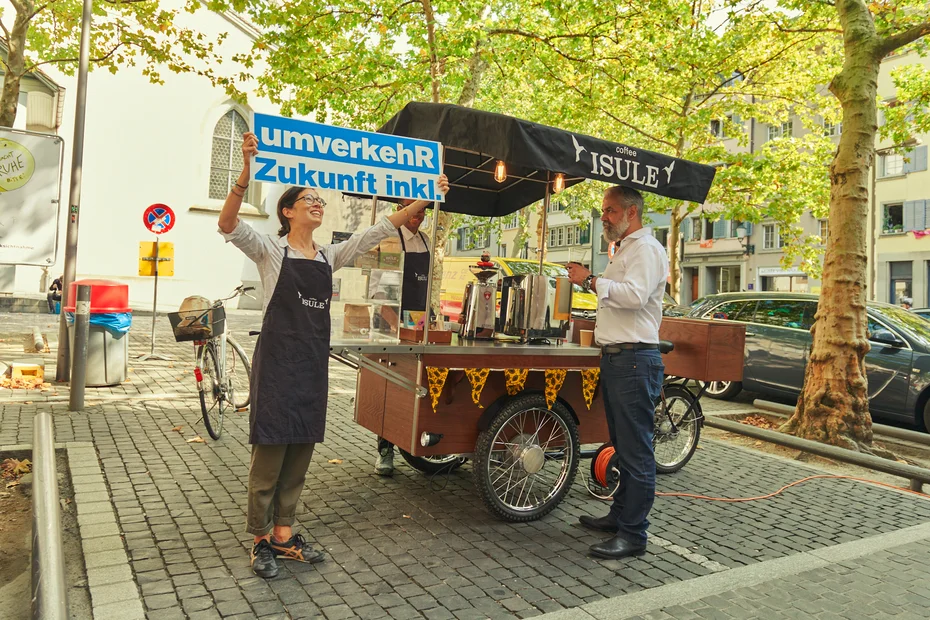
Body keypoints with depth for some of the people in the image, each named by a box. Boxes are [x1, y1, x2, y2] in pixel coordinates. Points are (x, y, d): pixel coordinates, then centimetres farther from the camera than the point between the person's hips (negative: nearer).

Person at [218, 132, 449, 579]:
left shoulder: (330, 256, 12)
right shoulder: (271, 251, -2)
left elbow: (381, 228, 8)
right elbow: (228, 225, -19)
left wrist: (426, 196, 3)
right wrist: (247, 171, -33)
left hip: (313, 362, 5)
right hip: (277, 359, -5)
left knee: (300, 451, 11)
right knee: (270, 450, 1)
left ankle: (283, 534, 25)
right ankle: (260, 540, 16)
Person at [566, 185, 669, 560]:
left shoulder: (646, 248, -9)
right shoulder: (626, 250, 23)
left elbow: (635, 294, -25)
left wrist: (592, 281, -20)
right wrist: (590, 281, 18)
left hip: (634, 360, -11)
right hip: (615, 358, 11)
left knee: (636, 450, -6)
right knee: (622, 445, 17)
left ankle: (633, 534, 1)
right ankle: (620, 515, 29)